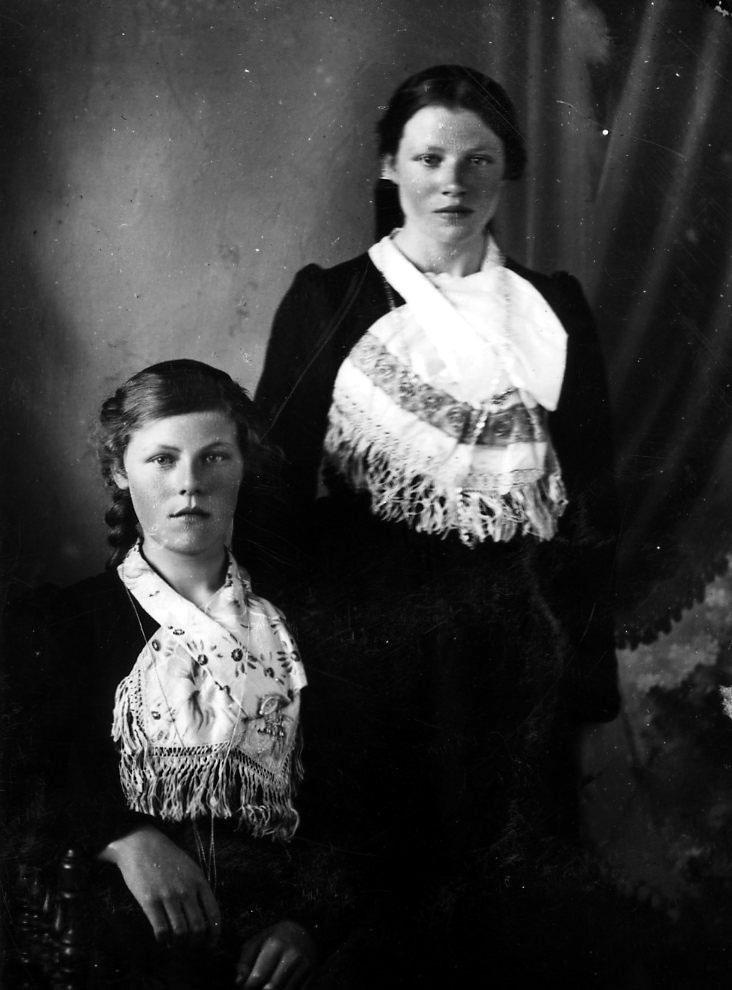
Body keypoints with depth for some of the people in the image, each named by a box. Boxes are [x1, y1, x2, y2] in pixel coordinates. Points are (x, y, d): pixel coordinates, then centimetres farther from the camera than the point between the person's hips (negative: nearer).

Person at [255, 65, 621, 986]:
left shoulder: (552, 310, 9)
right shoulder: (328, 302, 3)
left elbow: (593, 496, 9)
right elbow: (275, 474, 2)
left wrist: (586, 665, 3)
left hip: (517, 644, 2)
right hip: (365, 632, -2)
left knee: (520, 900, 6)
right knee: (380, 894, 4)